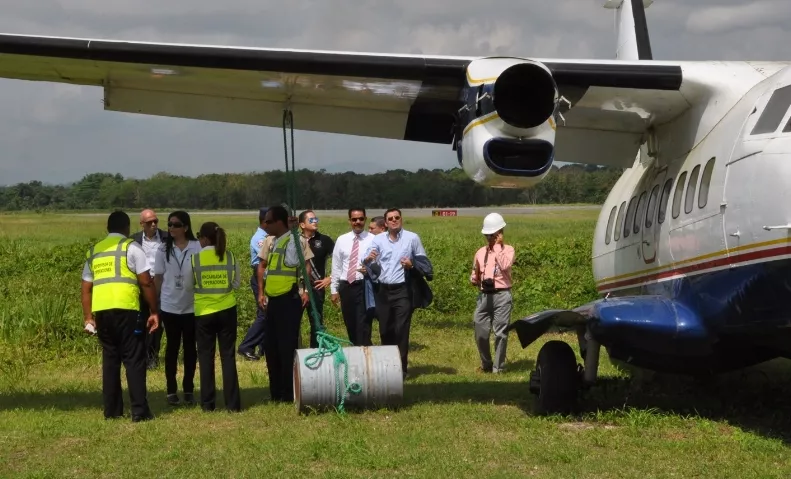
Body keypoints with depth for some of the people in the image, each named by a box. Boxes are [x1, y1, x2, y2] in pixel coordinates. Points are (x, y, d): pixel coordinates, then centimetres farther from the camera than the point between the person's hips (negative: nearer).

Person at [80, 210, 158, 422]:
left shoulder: (93, 252, 18)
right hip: (126, 309, -5)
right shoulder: (131, 247, 3)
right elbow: (146, 282, -3)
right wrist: (154, 311, 2)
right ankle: (139, 411, -4)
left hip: (101, 311, 5)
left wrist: (88, 317, 21)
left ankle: (112, 410, 16)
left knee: (110, 359, 14)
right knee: (134, 359, -1)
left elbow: (86, 288, 16)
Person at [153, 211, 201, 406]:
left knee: (190, 347, 7)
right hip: (169, 306, 1)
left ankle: (188, 389, 16)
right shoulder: (164, 250, 1)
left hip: (192, 306, -1)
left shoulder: (197, 248, -6)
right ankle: (171, 390, 12)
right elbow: (158, 278, 7)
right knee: (172, 347, 7)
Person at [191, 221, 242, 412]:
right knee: (228, 355, 6)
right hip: (227, 310, 1)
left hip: (203, 311, -1)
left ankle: (207, 403, 10)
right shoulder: (230, 256, -4)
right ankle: (232, 403, 5)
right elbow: (236, 283, 4)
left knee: (206, 356, 9)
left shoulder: (195, 258, -9)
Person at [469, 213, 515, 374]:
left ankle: (498, 367, 6)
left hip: (502, 295, -4)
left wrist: (498, 246, -11)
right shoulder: (480, 252, 13)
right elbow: (474, 275, 22)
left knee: (500, 332, -4)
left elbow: (505, 266, -18)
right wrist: (474, 279, -2)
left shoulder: (507, 249, 2)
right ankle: (486, 364, 20)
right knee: (480, 333, 2)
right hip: (484, 296, 4)